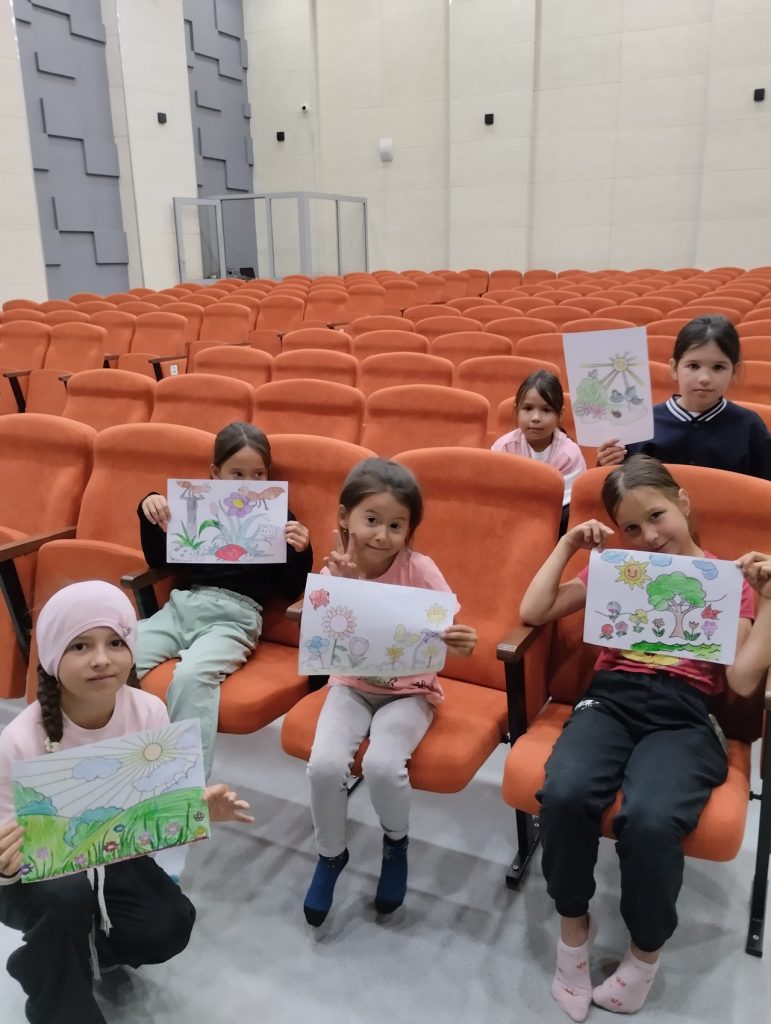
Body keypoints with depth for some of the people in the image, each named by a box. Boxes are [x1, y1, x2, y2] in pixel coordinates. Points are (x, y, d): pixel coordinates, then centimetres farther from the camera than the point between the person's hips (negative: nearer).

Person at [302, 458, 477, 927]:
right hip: (352, 685, 2)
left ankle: (397, 842, 11)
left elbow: (446, 635, -16)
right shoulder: (334, 571, -11)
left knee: (382, 765, -26)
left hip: (409, 691, -2)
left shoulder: (420, 571, -16)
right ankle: (331, 854, 12)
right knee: (325, 764, -21)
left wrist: (462, 643, -40)